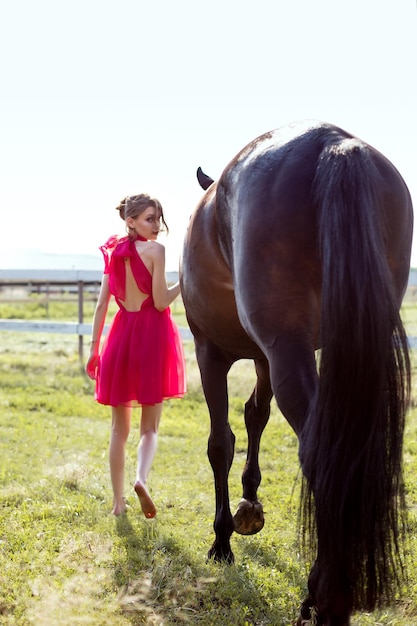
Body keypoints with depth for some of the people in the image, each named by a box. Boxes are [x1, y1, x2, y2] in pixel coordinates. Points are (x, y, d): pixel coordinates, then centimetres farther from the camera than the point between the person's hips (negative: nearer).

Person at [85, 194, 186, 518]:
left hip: (121, 334, 4)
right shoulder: (155, 250, -8)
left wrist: (94, 348, 11)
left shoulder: (113, 252, 7)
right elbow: (161, 302, -12)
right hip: (153, 333, -4)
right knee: (150, 426, 5)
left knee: (120, 427, 11)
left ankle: (118, 500, 12)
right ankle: (142, 477, -22)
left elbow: (102, 303, 7)